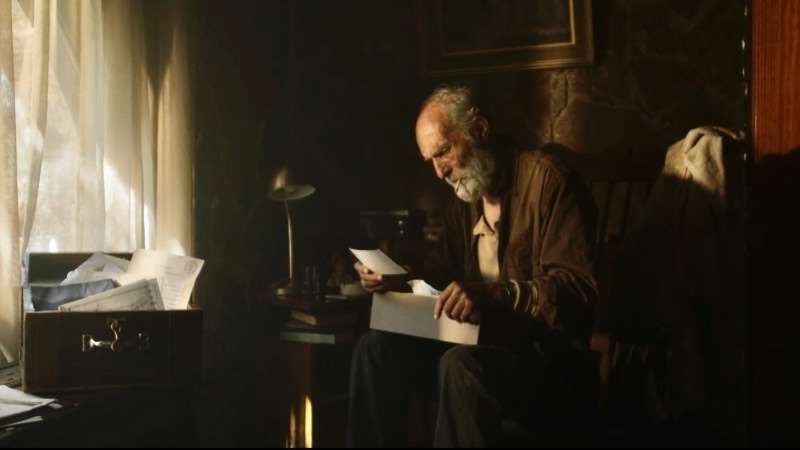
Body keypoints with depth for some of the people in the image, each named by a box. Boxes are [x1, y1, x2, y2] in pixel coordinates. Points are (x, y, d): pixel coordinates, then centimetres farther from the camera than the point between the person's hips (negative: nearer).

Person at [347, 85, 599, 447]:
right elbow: (440, 275, 25)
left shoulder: (544, 176, -11)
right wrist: (394, 278, 4)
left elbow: (578, 289, -21)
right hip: (484, 344, 8)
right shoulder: (464, 201, 14)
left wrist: (495, 293, -34)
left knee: (461, 366, -35)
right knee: (376, 347, -6)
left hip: (550, 358, -7)